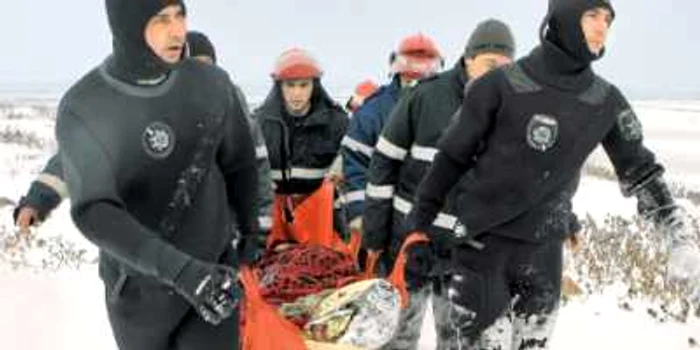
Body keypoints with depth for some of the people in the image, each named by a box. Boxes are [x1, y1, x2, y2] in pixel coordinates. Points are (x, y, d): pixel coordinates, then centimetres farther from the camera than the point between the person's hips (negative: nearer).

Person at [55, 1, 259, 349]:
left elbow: (239, 164, 9)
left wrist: (250, 231, 19)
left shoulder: (211, 84, -7)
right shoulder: (83, 108, -16)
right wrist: (178, 268, -36)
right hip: (137, 286, -1)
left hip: (214, 268, 1)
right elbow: (94, 212, -25)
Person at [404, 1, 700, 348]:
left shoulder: (606, 101, 1)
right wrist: (419, 223, -2)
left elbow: (638, 168, 12)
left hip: (544, 246, 4)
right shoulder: (502, 85, -10)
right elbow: (451, 156, -3)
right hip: (483, 238, -4)